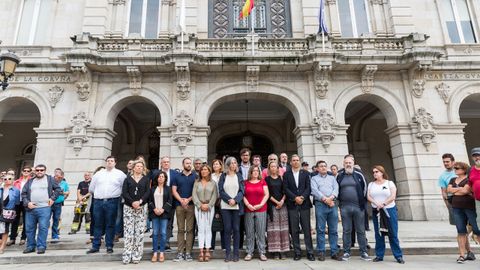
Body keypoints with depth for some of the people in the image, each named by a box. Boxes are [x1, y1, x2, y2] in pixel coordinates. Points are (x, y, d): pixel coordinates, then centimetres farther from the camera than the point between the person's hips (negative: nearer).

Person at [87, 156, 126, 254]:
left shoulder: (120, 174, 3)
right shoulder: (98, 174, 13)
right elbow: (91, 188, 19)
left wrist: (118, 193, 1)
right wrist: (99, 193, 15)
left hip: (112, 202, -3)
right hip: (98, 201, 3)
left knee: (110, 225, 3)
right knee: (98, 224, 8)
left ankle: (109, 246, 11)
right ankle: (95, 246, 17)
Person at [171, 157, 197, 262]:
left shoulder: (195, 176, 8)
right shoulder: (177, 177, 12)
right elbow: (174, 190, 5)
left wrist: (188, 199, -9)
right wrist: (181, 200, -8)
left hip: (191, 205, -1)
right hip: (179, 205, 1)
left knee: (190, 229, 0)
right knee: (180, 229, 3)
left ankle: (188, 252, 6)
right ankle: (180, 252, 7)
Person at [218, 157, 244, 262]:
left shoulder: (239, 176, 10)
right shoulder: (223, 176, 8)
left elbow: (242, 190, 2)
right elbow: (221, 191, 0)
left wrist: (235, 200, -12)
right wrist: (229, 200, -13)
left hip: (237, 206, 0)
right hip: (225, 206, 0)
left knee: (236, 229, 1)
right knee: (227, 229, 0)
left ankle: (236, 253, 10)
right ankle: (228, 253, 9)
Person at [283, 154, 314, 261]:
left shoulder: (305, 173, 10)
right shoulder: (286, 174, 8)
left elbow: (308, 187, 2)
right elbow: (286, 189, -1)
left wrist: (302, 197, -13)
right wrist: (295, 198, -12)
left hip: (304, 204, 0)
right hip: (292, 205, 0)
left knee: (307, 229, 2)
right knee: (294, 230, 3)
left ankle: (310, 252, 10)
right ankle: (297, 252, 12)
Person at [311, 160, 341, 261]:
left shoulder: (332, 178, 20)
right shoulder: (314, 178, 11)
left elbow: (336, 189, 5)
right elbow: (315, 190, -4)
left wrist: (331, 198, -13)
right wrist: (325, 199, -14)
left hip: (332, 204, 3)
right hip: (320, 204, -2)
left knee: (333, 230, 4)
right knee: (320, 230, 0)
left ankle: (334, 252, 11)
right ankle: (321, 252, 6)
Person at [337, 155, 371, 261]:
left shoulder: (359, 175, 3)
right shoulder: (339, 176, 6)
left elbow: (364, 188, 8)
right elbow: (336, 189, 14)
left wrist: (363, 201, 7)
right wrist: (339, 201, 9)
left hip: (358, 207, 0)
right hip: (345, 207, 0)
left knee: (361, 230, 7)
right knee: (346, 231, 5)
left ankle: (363, 252, 17)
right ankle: (346, 252, 13)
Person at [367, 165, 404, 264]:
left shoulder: (390, 183, 3)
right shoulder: (371, 184, 11)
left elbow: (393, 196, -7)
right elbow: (368, 197, 2)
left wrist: (383, 204, -18)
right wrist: (376, 203, -16)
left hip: (389, 210, -2)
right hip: (376, 211, 3)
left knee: (393, 234, -2)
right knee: (378, 234, 5)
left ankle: (398, 256, 6)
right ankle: (379, 255, 12)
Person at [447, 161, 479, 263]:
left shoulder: (469, 179, -2)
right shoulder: (453, 180, 17)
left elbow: (465, 190, -14)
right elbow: (448, 190, 4)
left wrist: (454, 191, 0)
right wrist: (460, 189, -5)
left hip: (470, 206, -5)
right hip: (457, 208, 5)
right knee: (461, 231, 4)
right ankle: (462, 254, 8)